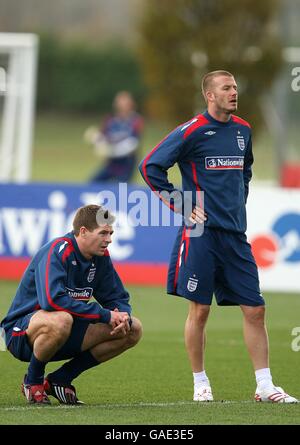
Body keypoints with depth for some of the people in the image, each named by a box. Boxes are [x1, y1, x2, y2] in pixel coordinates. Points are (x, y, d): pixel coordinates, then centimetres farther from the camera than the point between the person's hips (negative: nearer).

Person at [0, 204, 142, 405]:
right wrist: (105, 315, -30)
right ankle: (33, 381, -13)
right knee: (61, 320, -42)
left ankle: (59, 380, 0)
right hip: (22, 331, -8)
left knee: (133, 329, -4)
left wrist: (123, 316, -17)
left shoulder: (101, 256, 2)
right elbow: (52, 300, -35)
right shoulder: (56, 252, -21)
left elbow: (118, 298, 10)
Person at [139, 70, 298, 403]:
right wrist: (180, 206, -7)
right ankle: (200, 384, 10)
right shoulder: (192, 131, -7)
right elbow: (150, 166, -7)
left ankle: (264, 386, 6)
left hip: (235, 235, 6)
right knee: (199, 310, -1)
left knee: (254, 309, 2)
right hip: (201, 232, -5)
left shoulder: (242, 130, 12)